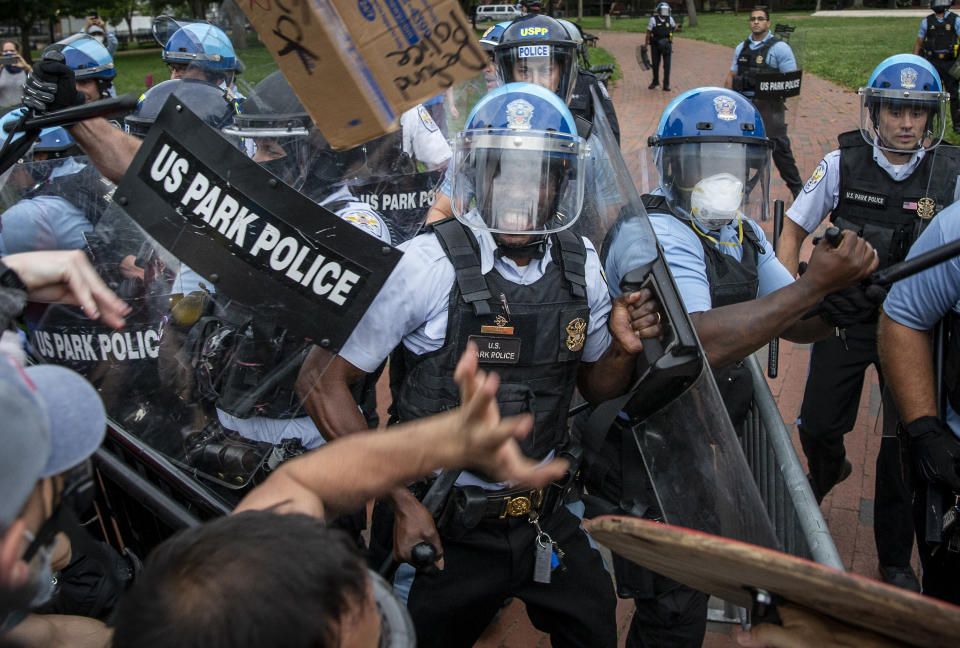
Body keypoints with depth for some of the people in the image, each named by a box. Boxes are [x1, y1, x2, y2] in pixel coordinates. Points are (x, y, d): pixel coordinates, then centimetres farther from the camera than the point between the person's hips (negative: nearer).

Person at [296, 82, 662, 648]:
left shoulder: (581, 265, -4)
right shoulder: (433, 263, -20)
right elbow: (324, 381, -17)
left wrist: (624, 350, -13)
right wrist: (400, 500, -18)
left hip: (548, 518, 5)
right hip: (442, 532, -4)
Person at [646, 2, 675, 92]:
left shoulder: (670, 19, -2)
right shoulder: (653, 19, -10)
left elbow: (674, 26, 19)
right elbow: (648, 33, -5)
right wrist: (645, 46, -5)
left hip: (666, 46, 1)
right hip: (655, 46, -1)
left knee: (667, 65, -8)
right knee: (655, 64, 10)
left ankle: (666, 85, -4)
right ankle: (655, 81, 32)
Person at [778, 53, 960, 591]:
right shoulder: (843, 164, -8)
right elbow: (795, 230, 3)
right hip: (845, 319, 1)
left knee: (906, 445, 5)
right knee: (818, 425, 5)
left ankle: (896, 558, 26)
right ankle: (828, 470, 46)